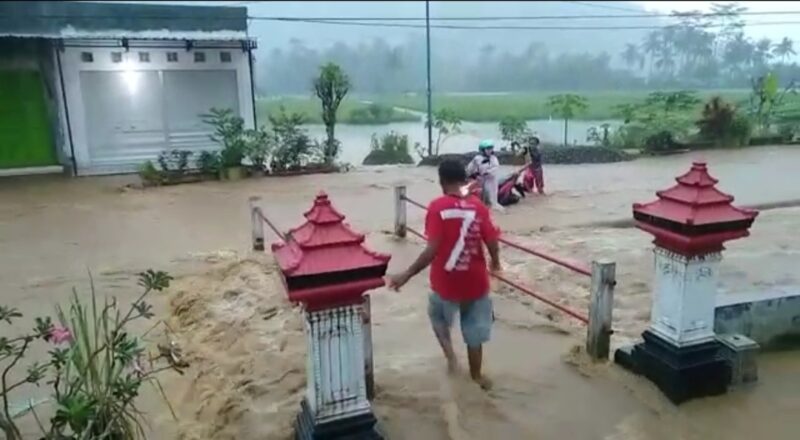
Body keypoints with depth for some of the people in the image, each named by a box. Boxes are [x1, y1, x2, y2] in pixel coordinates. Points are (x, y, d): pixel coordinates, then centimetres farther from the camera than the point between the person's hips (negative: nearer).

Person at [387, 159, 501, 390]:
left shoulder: (437, 207, -15)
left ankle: (449, 352, 10)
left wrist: (406, 275, -15)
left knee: (438, 316, 29)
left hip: (446, 282, -2)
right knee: (474, 331, 20)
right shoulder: (478, 206, -6)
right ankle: (476, 376, 34)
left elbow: (432, 250, -22)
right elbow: (492, 243, -6)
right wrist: (495, 261, 16)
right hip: (475, 281, 3)